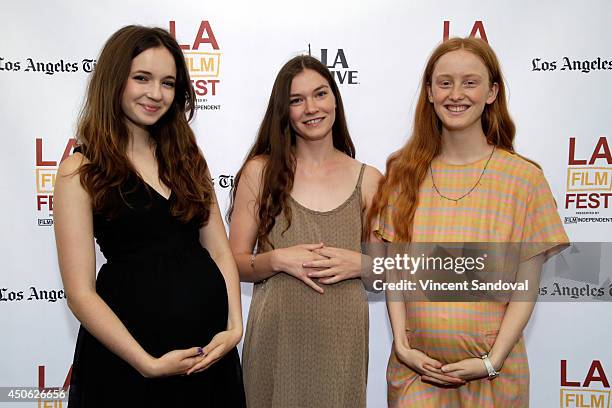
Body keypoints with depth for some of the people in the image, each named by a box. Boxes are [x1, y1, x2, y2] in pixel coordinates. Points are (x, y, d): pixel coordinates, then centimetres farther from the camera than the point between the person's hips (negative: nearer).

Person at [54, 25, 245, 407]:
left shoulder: (186, 157, 7)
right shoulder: (81, 171, -8)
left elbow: (219, 250, 5)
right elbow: (81, 292, -11)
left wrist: (235, 326, -7)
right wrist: (149, 364, -15)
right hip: (128, 349, -4)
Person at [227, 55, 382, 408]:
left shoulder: (368, 180, 2)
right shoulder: (261, 171, -1)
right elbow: (235, 262, 1)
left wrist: (359, 263, -11)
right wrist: (278, 260, -17)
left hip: (343, 338, 1)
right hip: (277, 336, -1)